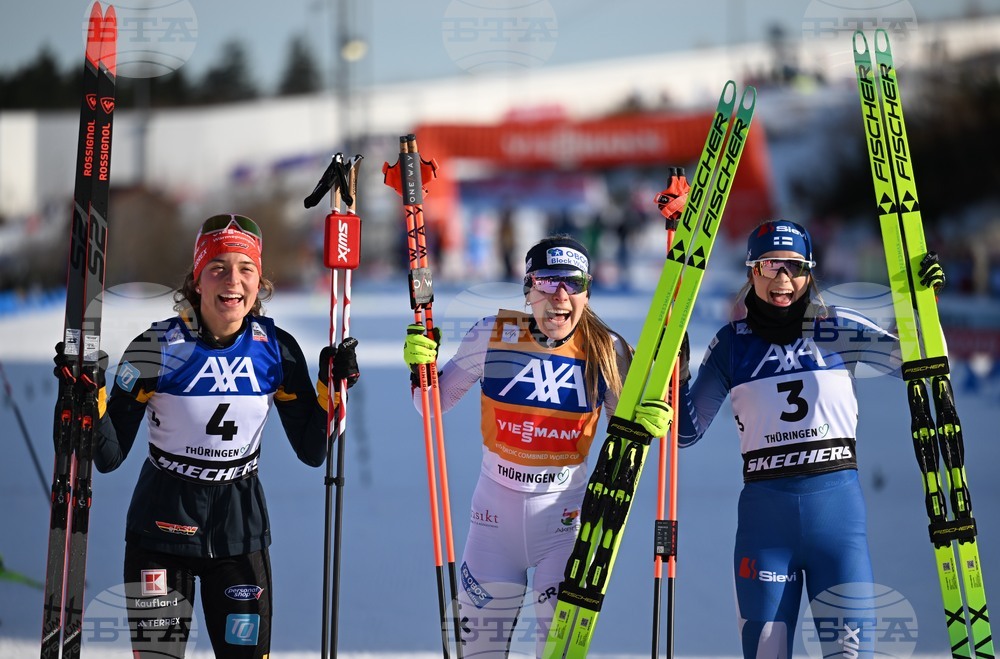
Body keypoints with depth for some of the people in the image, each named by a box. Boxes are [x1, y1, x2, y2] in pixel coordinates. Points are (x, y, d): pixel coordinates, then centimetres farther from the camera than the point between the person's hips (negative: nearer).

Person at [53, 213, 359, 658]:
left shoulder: (275, 350, -5)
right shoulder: (158, 347, -13)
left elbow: (311, 452, 2)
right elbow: (109, 457, -10)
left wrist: (332, 389, -11)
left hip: (239, 531, 2)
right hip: (163, 526, -2)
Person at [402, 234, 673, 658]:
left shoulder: (604, 351, -8)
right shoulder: (492, 336, -8)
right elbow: (436, 401, 3)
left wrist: (648, 422, -19)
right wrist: (422, 367, -16)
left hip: (563, 509, 0)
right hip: (496, 505, 1)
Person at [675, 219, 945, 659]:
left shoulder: (839, 330, 6)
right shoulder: (732, 344, 7)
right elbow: (688, 431, 9)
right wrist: (675, 366, -3)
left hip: (837, 507, 0)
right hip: (764, 512, 0)